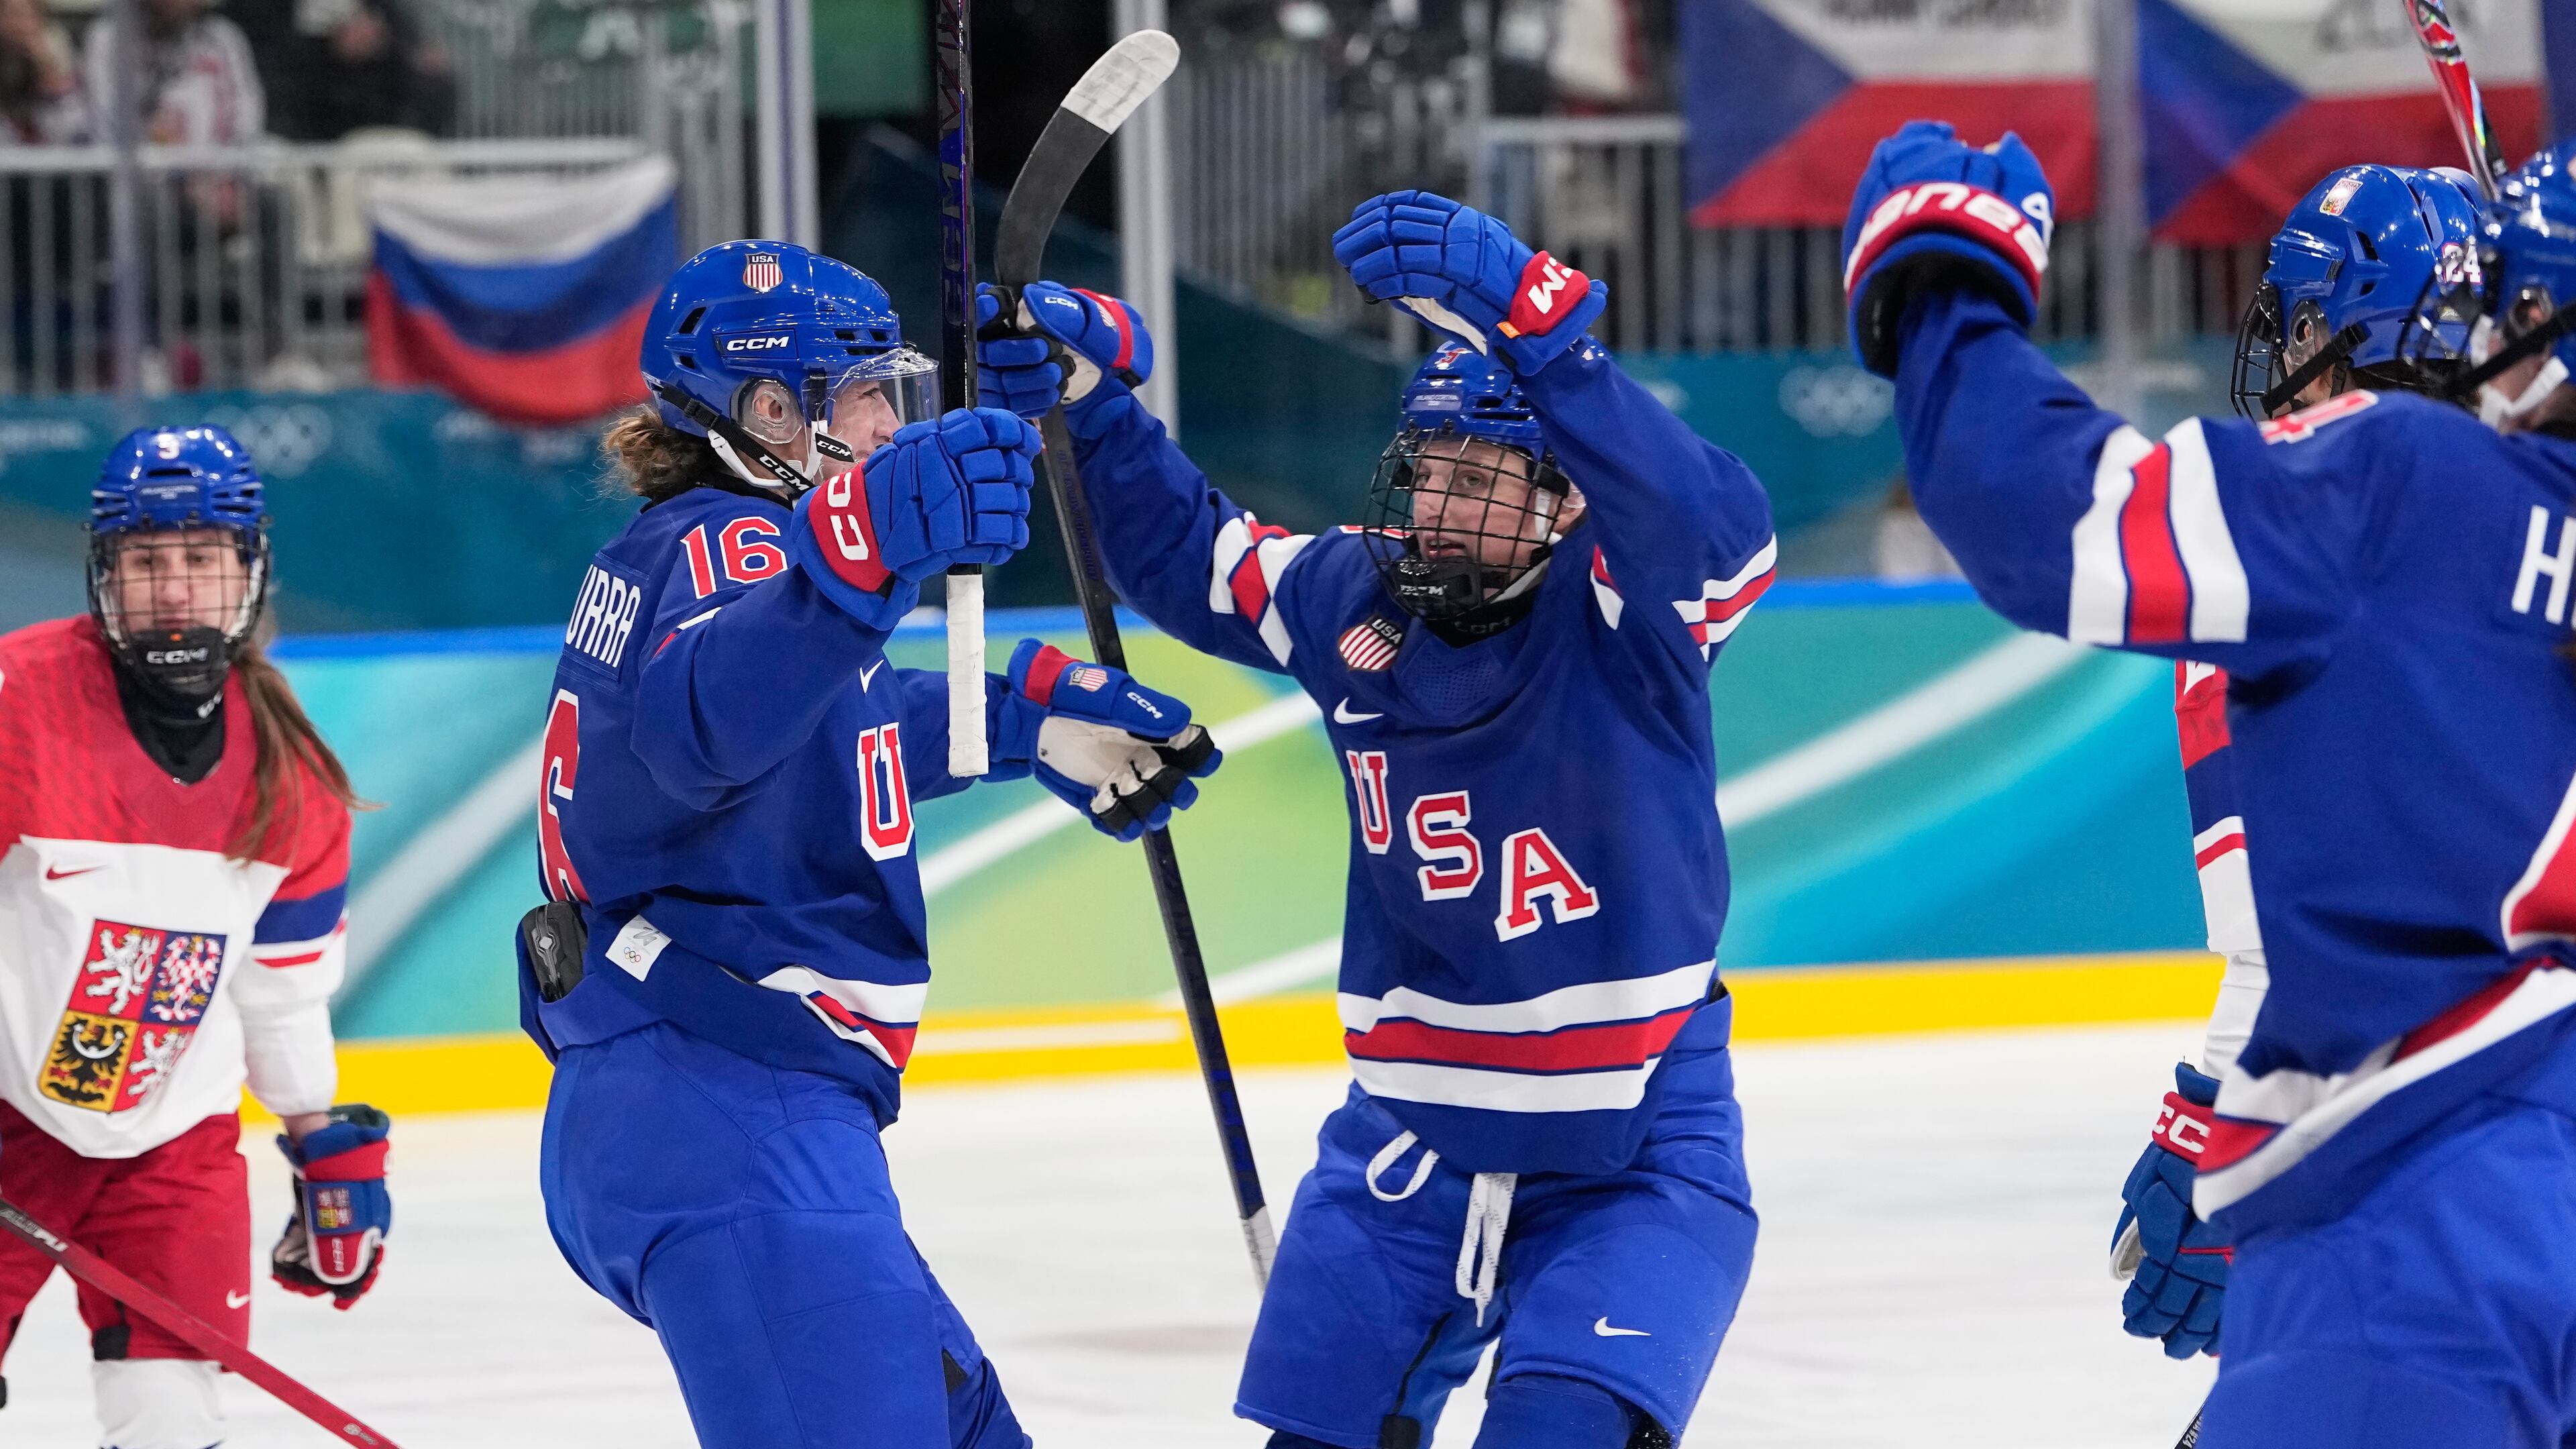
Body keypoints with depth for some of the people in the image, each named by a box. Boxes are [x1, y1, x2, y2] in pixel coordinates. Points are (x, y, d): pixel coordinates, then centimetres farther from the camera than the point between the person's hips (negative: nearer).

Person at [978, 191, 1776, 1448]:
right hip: (1408, 1143, 5)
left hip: (1637, 1153, -5)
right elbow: (1182, 552, 14)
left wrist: (1520, 317, -51)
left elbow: (1708, 524, -39)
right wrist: (1087, 391, -3)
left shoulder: (1621, 607, -16)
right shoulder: (1349, 599, -2)